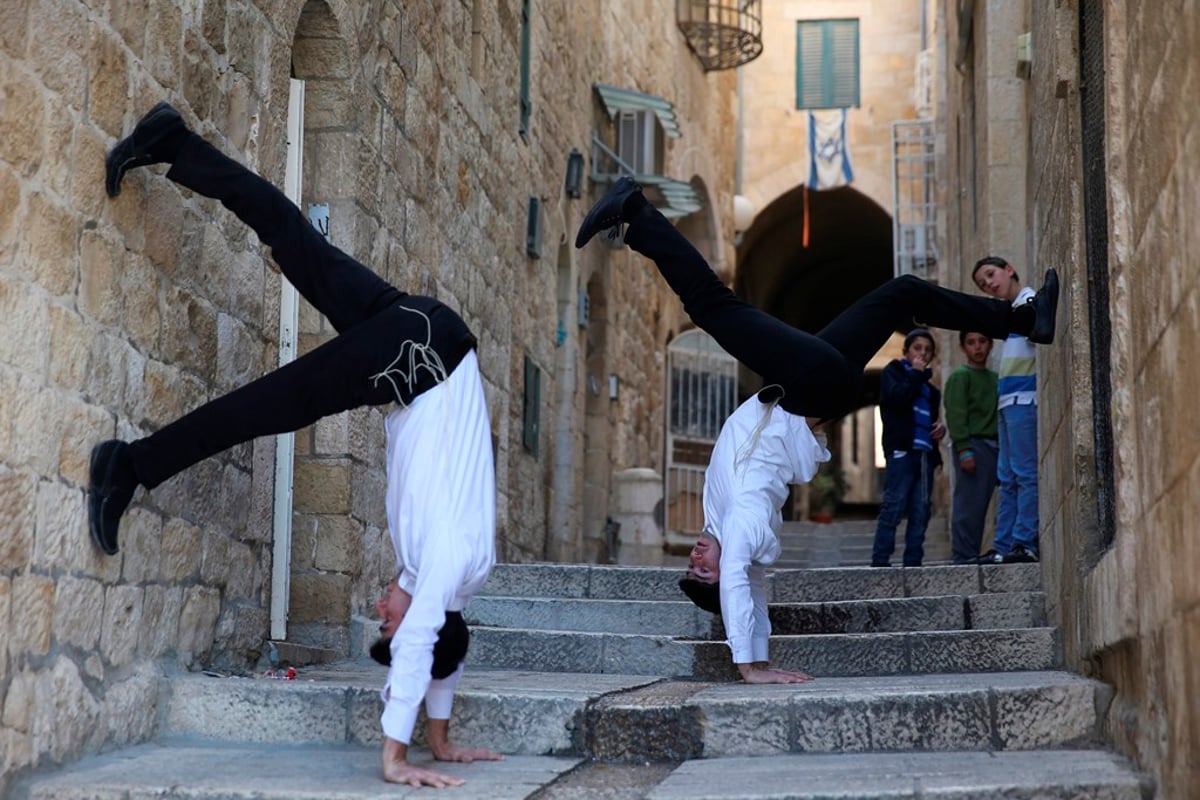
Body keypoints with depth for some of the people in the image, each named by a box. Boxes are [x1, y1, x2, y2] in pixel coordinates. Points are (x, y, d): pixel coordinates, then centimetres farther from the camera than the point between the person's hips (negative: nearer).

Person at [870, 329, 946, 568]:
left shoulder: (929, 387, 26)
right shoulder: (893, 372, 9)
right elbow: (898, 396, -11)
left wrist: (940, 427, 14)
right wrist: (916, 373, -1)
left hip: (925, 451, 7)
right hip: (902, 449, -7)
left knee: (921, 510, 0)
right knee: (894, 506, -11)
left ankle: (913, 561, 2)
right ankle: (880, 561, -12)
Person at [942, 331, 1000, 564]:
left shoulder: (995, 378, 20)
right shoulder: (959, 377, 0)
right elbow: (955, 415, -8)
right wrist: (964, 449, -16)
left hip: (993, 446, 6)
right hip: (972, 444, -6)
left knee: (980, 505, 4)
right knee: (968, 504, -9)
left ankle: (972, 554, 6)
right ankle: (963, 556, -9)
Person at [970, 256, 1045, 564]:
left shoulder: (1030, 301, -3)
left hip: (1024, 399, -10)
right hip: (1009, 401, 10)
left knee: (1025, 474, -10)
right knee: (1008, 478, 8)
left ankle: (1025, 543, -10)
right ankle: (1004, 545, 10)